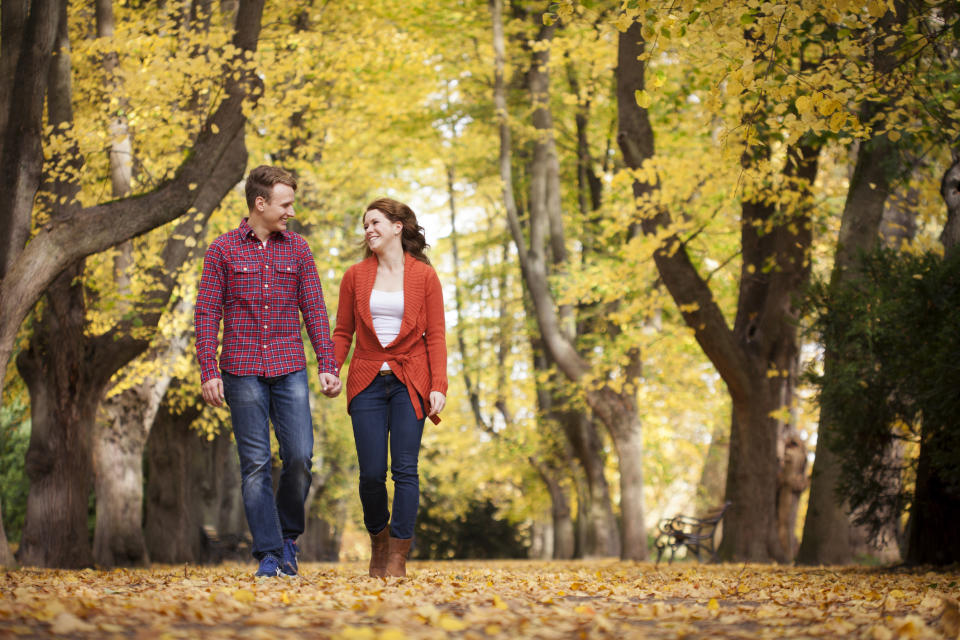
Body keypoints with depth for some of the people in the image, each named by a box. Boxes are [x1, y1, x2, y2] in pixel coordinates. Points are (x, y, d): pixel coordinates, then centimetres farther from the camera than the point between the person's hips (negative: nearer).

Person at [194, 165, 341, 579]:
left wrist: (328, 366, 2)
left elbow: (315, 311, 10)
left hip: (290, 370, 2)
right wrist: (208, 372, -7)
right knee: (255, 464, -2)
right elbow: (206, 314, 2)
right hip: (242, 372, -2)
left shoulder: (297, 250, 9)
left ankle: (288, 536, 15)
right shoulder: (223, 251, 2)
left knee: (300, 457, -7)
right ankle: (269, 555, 2)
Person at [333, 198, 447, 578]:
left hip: (409, 383, -2)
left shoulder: (424, 276, 2)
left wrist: (438, 386, -9)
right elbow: (342, 332, 10)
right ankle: (378, 542, 22)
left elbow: (435, 336, 0)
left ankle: (398, 557, -2)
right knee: (371, 473, -1)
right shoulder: (356, 276, 8)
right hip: (367, 382, 2)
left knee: (405, 469, -7)